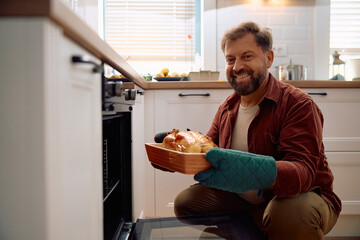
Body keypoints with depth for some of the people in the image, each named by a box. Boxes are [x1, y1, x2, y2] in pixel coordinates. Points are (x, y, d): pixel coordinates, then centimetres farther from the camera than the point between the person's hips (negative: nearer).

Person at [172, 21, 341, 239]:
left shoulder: (298, 104, -18)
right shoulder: (226, 108, 4)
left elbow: (304, 170, -28)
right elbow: (208, 150, 10)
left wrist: (262, 173, -50)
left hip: (301, 195, -6)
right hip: (240, 198, 6)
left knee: (290, 213, -39)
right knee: (185, 201, -2)